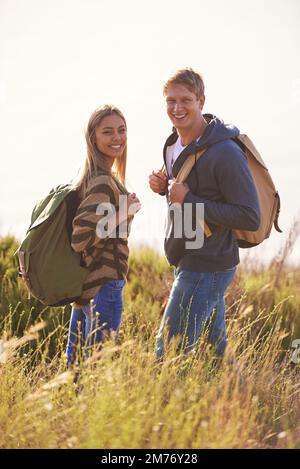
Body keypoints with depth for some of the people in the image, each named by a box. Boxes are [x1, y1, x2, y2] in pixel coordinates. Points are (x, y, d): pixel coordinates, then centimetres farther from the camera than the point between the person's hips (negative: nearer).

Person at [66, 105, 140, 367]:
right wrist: (123, 216, -17)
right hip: (104, 286, -10)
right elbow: (80, 239, -22)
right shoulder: (103, 183, -18)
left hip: (85, 285, 10)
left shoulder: (91, 176, 11)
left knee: (75, 365, 16)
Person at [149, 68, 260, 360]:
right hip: (186, 260, 9)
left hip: (207, 266, -9)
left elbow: (250, 218, -23)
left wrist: (188, 200, -24)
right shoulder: (174, 143, 8)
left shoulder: (225, 154, -21)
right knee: (212, 350, 19)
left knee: (168, 352, -10)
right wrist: (164, 187, 0)